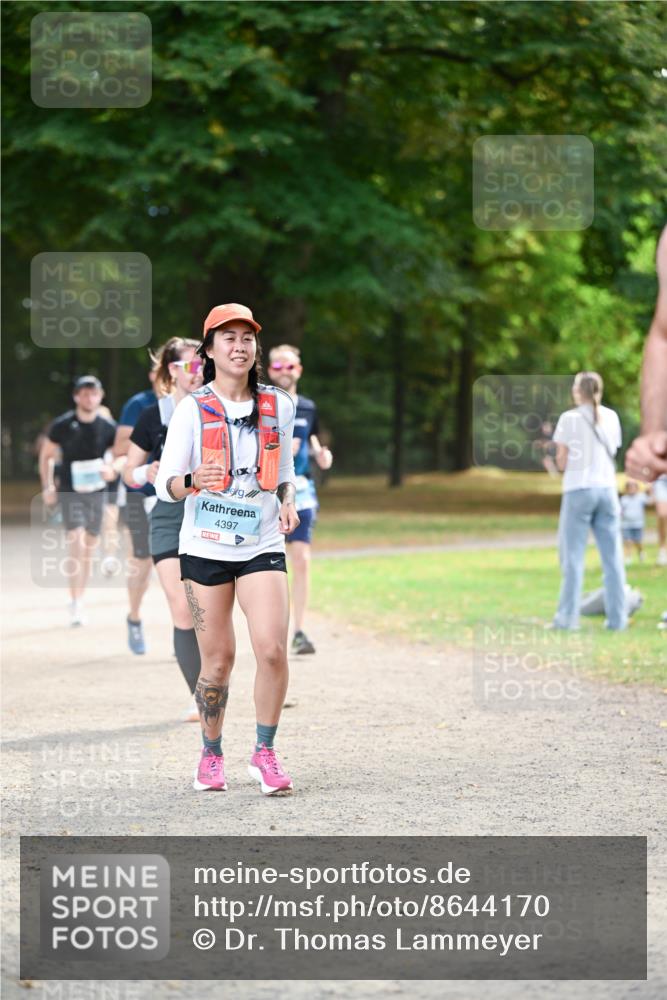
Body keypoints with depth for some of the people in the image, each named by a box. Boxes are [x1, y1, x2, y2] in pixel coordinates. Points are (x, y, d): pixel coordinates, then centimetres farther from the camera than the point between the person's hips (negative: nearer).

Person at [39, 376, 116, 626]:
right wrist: (47, 486, -1)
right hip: (69, 491, -3)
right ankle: (75, 602, -18)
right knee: (75, 541, -17)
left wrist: (112, 470, -18)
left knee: (89, 547, 10)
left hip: (96, 491, 3)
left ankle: (80, 600, 23)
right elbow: (46, 455, 6)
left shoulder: (108, 427, -4)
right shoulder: (62, 425, -7)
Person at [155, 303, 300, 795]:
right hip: (205, 547, -2)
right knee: (218, 659, 1)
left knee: (273, 649, -14)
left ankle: (265, 753, 2)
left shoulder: (279, 405, 6)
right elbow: (165, 485, -4)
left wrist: (288, 502, 0)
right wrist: (194, 480, -26)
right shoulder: (193, 409, -3)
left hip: (262, 546, 2)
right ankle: (211, 755, 21)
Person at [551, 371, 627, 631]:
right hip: (607, 488, 4)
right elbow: (613, 452, 10)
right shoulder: (611, 417, 8)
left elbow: (562, 462, -3)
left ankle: (568, 616, -3)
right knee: (612, 556, 5)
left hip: (578, 489, -4)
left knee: (573, 555, 0)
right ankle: (617, 617, 4)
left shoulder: (569, 418, -4)